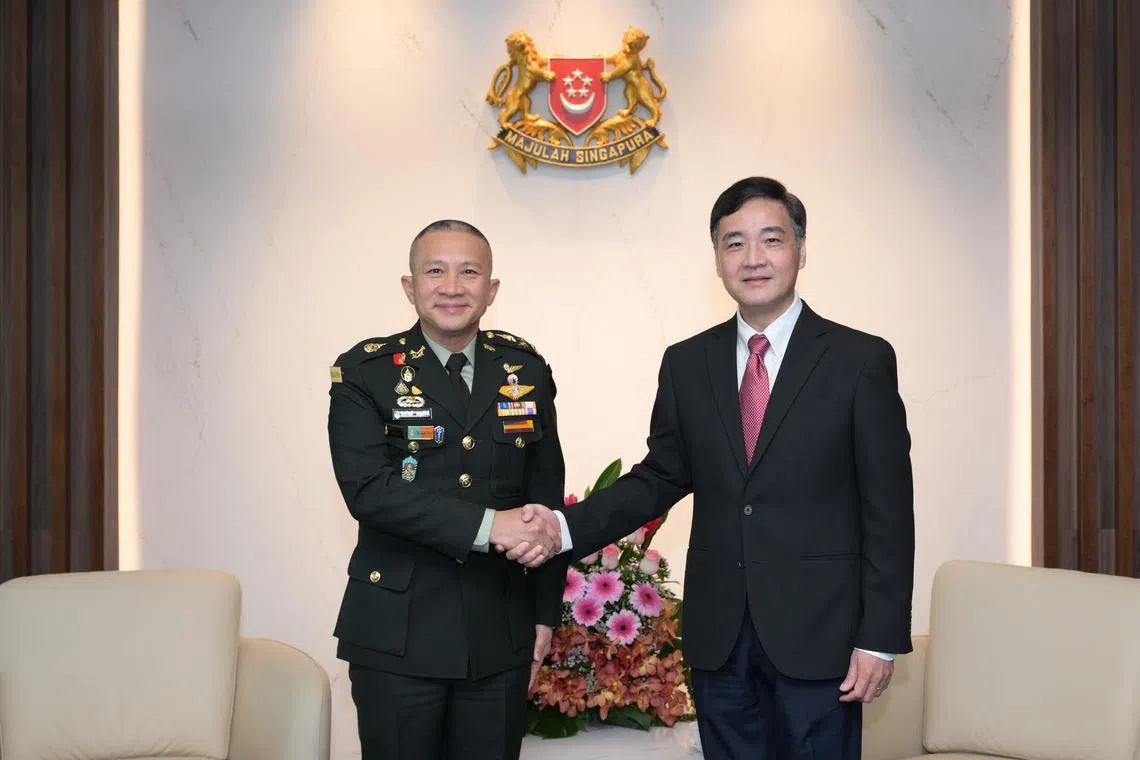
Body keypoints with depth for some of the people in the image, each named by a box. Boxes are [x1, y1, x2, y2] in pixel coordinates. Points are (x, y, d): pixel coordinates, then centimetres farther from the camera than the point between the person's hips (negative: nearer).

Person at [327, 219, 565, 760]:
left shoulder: (526, 369, 6)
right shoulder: (365, 373, -4)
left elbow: (546, 495, 10)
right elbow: (368, 487, -17)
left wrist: (545, 611, 8)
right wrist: (486, 525, -23)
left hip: (502, 634, 3)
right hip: (398, 635, -2)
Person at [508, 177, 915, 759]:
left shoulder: (861, 361, -4)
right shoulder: (686, 364, 7)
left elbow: (888, 510, -5)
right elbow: (660, 477, 9)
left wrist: (880, 639, -8)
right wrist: (566, 527, -7)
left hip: (818, 631, -3)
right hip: (716, 632, 3)